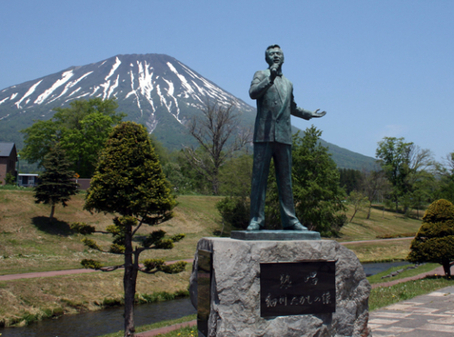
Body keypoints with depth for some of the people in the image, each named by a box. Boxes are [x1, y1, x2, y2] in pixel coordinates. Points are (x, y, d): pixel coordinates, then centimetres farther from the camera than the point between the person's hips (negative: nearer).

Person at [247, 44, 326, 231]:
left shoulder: (288, 83, 24)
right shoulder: (261, 75, 7)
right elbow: (253, 93, -13)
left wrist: (308, 114, 32)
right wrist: (270, 79, -24)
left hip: (284, 137, 5)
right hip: (264, 134, -5)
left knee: (285, 180, 5)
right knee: (259, 177, -6)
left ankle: (289, 220, 8)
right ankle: (256, 219, -3)